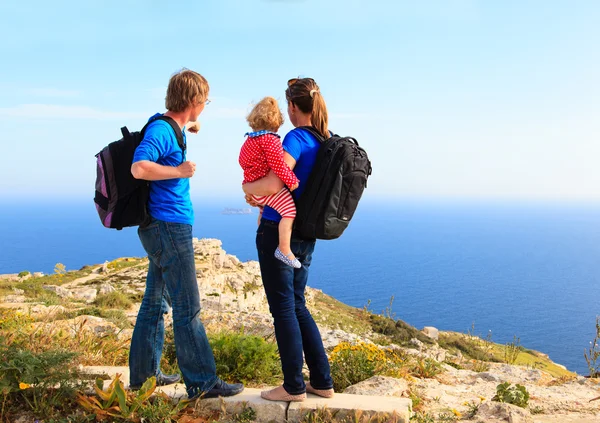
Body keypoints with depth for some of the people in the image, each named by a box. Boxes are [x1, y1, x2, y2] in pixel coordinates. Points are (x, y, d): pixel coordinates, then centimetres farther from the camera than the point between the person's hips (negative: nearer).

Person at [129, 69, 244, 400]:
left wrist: (187, 129, 30)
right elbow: (139, 168, -31)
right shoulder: (162, 130, -16)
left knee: (155, 303, 15)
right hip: (170, 227, -10)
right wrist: (179, 171, -18)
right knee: (187, 309, -3)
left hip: (161, 229, 10)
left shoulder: (169, 128, 12)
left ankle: (144, 375, 26)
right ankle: (202, 383, 6)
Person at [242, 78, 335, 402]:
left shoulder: (296, 138, -16)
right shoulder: (328, 141, 8)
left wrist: (248, 187, -7)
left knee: (283, 309, 3)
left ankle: (294, 387, 15)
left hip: (278, 232, -8)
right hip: (305, 235, 8)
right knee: (297, 306, 17)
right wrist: (263, 198, 13)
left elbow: (273, 184, -28)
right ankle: (322, 382, 23)